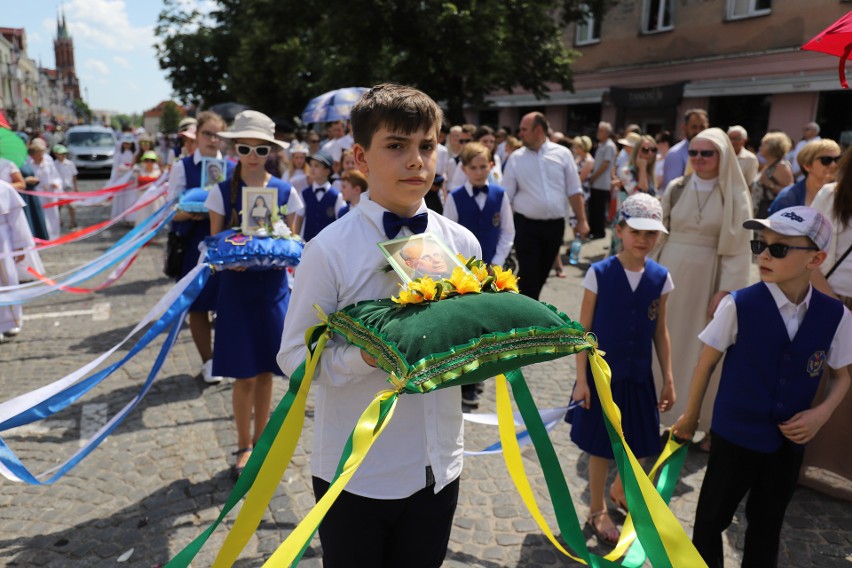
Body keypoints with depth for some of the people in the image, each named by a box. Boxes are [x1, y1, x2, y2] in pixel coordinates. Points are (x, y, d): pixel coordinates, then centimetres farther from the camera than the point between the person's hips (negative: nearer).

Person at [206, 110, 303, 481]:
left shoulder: (285, 192, 0)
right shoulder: (222, 192, -3)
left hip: (273, 287, 1)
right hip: (237, 288, -1)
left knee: (265, 370, 10)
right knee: (245, 375, 3)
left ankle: (260, 442, 28)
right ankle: (245, 446, 22)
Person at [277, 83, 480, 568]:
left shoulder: (462, 244, -3)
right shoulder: (330, 250, -15)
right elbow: (296, 356, -12)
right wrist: (368, 355, -28)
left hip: (439, 468, 4)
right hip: (357, 474, -3)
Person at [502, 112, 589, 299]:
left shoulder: (562, 154, 0)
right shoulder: (516, 158, -1)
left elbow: (574, 191, 2)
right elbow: (507, 196, 1)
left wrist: (582, 221, -1)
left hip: (555, 225, 2)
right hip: (527, 226, -2)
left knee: (541, 274, 15)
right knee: (529, 276, -4)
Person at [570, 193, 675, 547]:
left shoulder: (660, 278, -2)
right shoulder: (600, 273, -12)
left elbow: (660, 332, 5)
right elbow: (584, 329, -9)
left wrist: (669, 379, 6)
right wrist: (582, 379, -11)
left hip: (639, 375, 4)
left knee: (639, 443, 16)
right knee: (601, 445, 9)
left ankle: (620, 489, 46)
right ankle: (597, 511, 30)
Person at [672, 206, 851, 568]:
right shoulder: (739, 306, -18)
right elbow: (706, 362, -6)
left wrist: (822, 412, -10)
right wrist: (690, 415, 4)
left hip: (789, 440, 3)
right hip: (735, 434, -2)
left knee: (767, 525, 21)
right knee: (712, 517, 10)